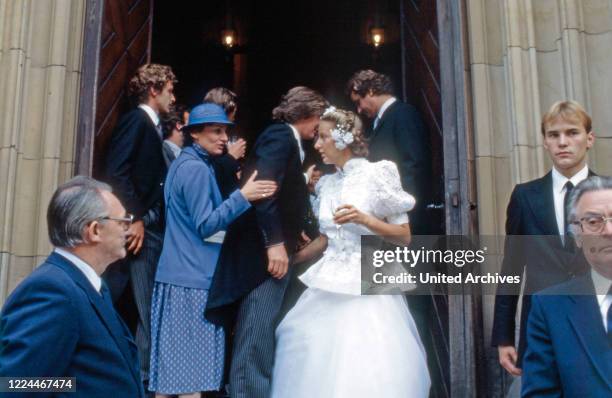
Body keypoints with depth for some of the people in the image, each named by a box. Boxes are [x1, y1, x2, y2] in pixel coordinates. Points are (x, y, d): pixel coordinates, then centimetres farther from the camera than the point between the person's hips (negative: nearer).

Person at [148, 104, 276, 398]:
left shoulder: (184, 164, 17)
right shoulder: (196, 168, -13)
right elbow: (206, 225, -17)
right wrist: (243, 196, -26)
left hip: (182, 272, 10)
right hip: (193, 276, -10)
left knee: (175, 358, 13)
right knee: (192, 362, -3)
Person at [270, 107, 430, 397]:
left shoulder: (377, 174, -6)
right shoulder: (328, 184, 11)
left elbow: (405, 237, -6)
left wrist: (364, 219, -18)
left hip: (368, 287, -6)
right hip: (330, 286, 6)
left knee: (365, 374, -5)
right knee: (319, 367, 4)